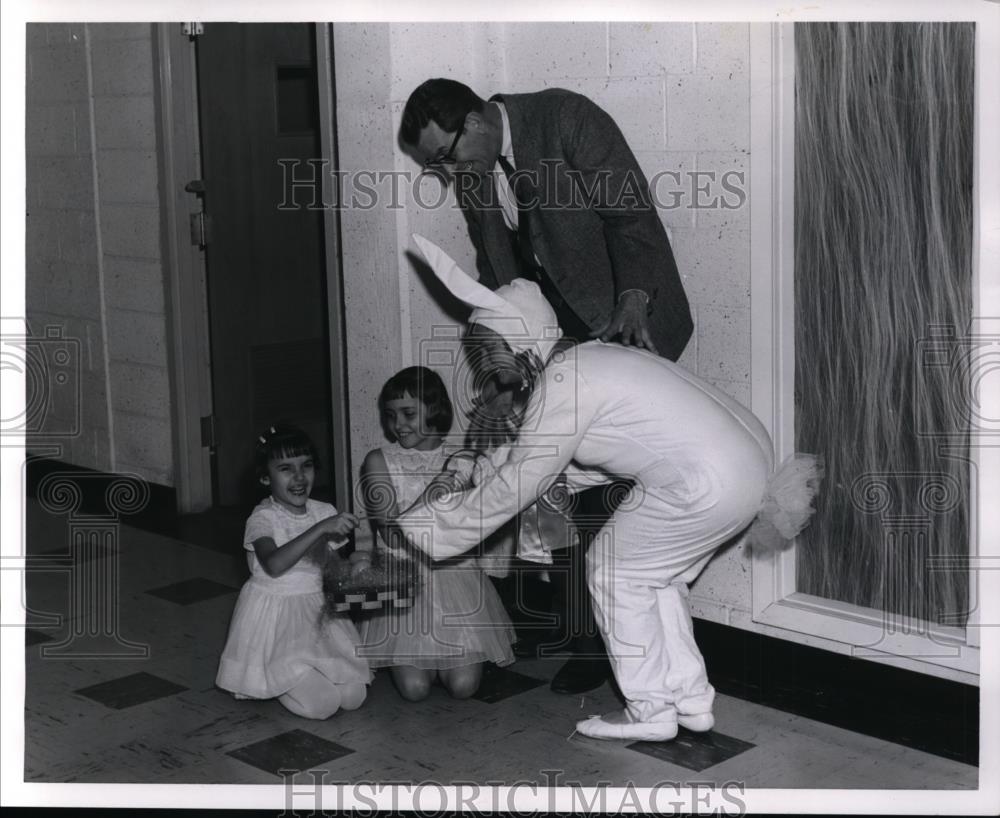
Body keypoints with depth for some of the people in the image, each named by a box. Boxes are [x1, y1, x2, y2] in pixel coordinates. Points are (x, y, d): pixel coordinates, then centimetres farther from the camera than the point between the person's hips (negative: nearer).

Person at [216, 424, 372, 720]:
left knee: (354, 696, -5)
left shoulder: (325, 512, 2)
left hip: (318, 615, 6)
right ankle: (274, 681, 15)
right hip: (277, 621, -6)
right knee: (321, 704, -16)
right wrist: (321, 528, -38)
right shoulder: (263, 518, -15)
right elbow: (273, 565, -35)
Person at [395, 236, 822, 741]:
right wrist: (467, 487, 22)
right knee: (654, 574, 22)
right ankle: (691, 700, 26)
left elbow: (516, 487, -9)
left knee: (612, 569, 5)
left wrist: (425, 527, 0)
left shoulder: (561, 385, -12)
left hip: (706, 485, -10)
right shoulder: (582, 361, 18)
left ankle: (651, 713, 11)